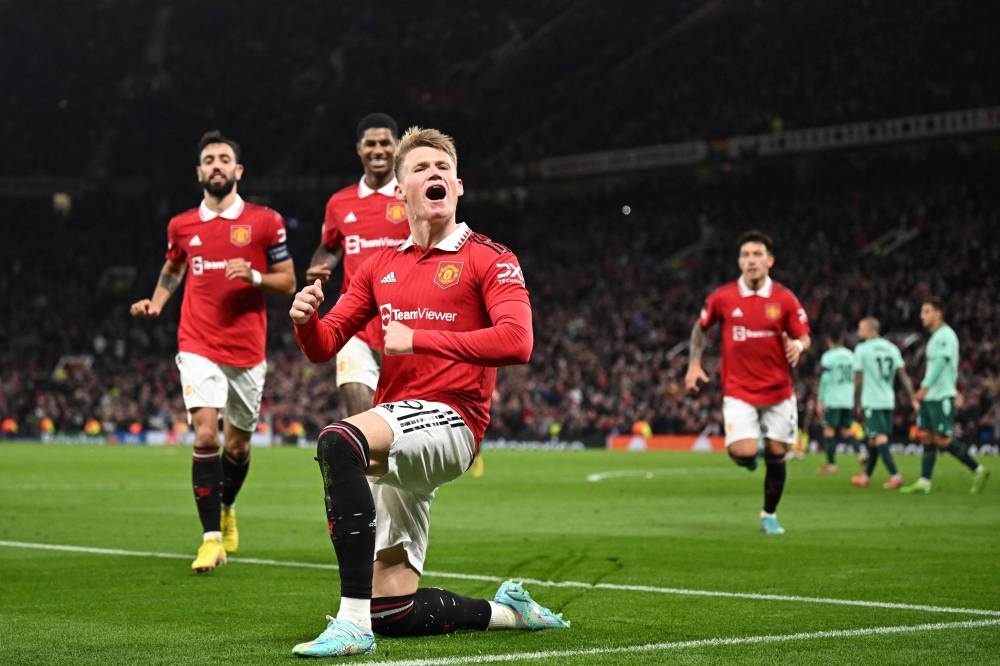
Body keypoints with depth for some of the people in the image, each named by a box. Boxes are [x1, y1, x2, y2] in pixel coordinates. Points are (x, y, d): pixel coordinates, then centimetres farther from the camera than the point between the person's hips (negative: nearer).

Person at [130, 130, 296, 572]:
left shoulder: (265, 221, -1)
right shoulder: (181, 226, 6)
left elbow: (288, 283, 3)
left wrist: (254, 276, -16)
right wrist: (156, 302, 7)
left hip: (247, 350, 0)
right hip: (198, 346, 0)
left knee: (237, 443, 12)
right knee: (205, 435, -17)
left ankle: (226, 509, 41)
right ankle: (211, 537, -13)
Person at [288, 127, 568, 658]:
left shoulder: (489, 259, -1)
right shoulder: (380, 266, 16)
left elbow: (516, 342, -18)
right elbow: (323, 347, 16)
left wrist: (420, 339, -21)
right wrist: (305, 319, -8)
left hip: (449, 420, -7)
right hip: (395, 426, 7)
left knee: (338, 441, -39)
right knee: (393, 612, 4)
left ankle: (353, 624, -41)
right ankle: (510, 611, 29)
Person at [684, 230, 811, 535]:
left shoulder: (784, 298, -5)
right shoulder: (722, 297, -4)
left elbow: (803, 336, 3)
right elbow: (701, 327, 13)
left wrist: (798, 344, -21)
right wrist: (694, 364, 4)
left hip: (778, 391, 1)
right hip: (738, 391, -1)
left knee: (776, 455, 5)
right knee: (744, 454, -17)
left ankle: (769, 515, 26)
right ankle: (751, 449, 22)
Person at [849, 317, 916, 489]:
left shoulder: (862, 349, -6)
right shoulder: (891, 348, 8)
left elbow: (858, 380, -4)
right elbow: (903, 376, 4)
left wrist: (858, 404, 6)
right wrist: (912, 399, 5)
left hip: (871, 402, -6)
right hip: (888, 401, 6)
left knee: (879, 438, -8)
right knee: (873, 439, 15)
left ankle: (895, 475, -19)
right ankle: (866, 476, 24)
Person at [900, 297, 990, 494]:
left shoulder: (946, 335, -12)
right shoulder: (935, 337, 17)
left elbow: (941, 362, -23)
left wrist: (925, 386, -30)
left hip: (941, 396, -9)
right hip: (930, 397, 9)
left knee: (942, 440, -8)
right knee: (926, 436, 5)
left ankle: (978, 470, 2)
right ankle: (924, 482, 5)